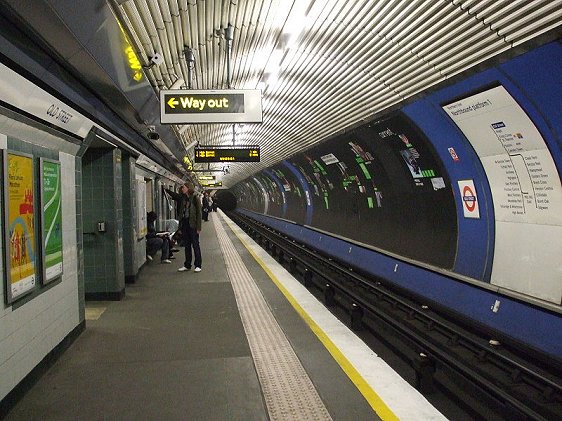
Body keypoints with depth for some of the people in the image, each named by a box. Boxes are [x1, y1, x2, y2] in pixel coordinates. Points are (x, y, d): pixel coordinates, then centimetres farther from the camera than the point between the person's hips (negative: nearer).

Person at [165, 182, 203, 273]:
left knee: (195, 245, 1)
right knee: (187, 245, 12)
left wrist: (198, 227, -14)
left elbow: (199, 213, -10)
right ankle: (187, 265, 20)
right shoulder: (182, 198, 9)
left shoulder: (195, 198, -8)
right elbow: (173, 195, 26)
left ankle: (198, 265, 8)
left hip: (192, 225, -6)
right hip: (184, 224, 6)